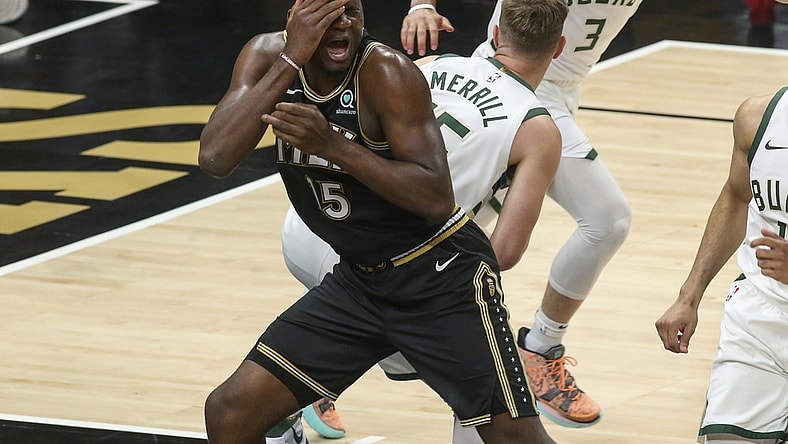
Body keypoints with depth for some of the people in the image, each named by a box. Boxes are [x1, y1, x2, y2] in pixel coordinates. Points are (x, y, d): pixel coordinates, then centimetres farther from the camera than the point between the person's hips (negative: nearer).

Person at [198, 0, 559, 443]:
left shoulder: (388, 72, -22)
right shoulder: (269, 56, -7)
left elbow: (437, 199, -27)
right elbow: (215, 158, -22)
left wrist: (333, 145, -35)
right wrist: (290, 61, -28)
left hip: (442, 275, -5)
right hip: (358, 278, 5)